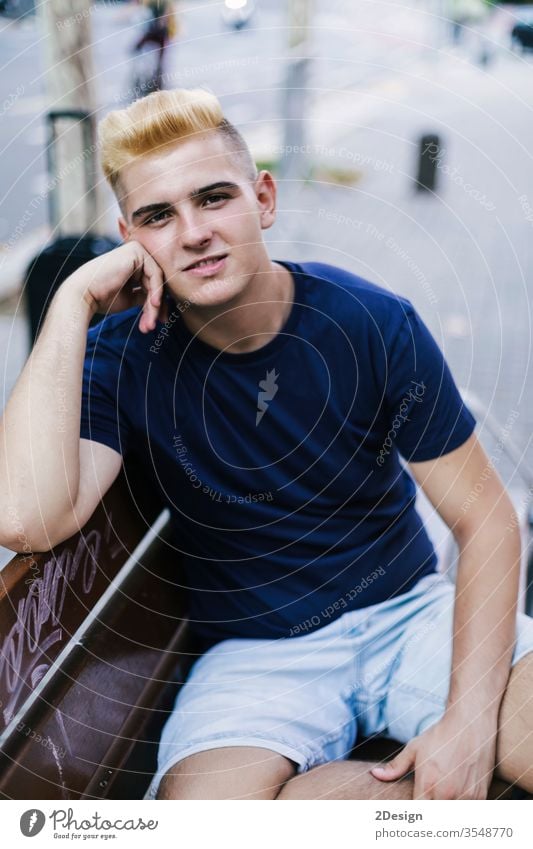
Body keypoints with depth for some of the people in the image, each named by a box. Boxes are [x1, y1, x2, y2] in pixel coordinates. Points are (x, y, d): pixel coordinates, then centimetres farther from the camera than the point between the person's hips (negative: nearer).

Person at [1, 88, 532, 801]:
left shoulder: (372, 323, -10)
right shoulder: (122, 358, -10)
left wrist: (470, 719, -20)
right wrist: (74, 301, -25)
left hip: (408, 610, -1)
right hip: (257, 652, 1)